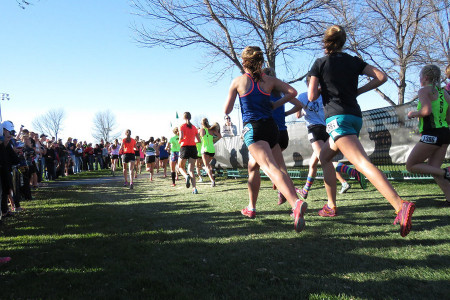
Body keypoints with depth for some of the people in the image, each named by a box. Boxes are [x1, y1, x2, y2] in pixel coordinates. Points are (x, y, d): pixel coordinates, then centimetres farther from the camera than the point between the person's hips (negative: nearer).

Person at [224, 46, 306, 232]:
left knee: (270, 168, -21)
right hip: (271, 127, 4)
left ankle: (296, 203, -42)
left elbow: (227, 110, 11)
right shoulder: (269, 80, 13)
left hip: (252, 128, -4)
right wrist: (275, 105, 14)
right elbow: (292, 92, 1)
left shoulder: (238, 81, 7)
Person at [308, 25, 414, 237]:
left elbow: (311, 96, -2)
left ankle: (400, 206, -38)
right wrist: (357, 91, 14)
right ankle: (331, 206, 24)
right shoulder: (353, 61, 14)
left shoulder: (320, 63, 3)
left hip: (337, 118, -7)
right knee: (324, 157, 23)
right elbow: (381, 77, 4)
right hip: (355, 117, 7)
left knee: (362, 162, -21)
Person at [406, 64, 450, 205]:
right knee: (433, 168, 10)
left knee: (411, 166, 2)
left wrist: (413, 114, -5)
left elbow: (427, 110, -23)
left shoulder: (424, 90, -7)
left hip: (431, 134, -8)